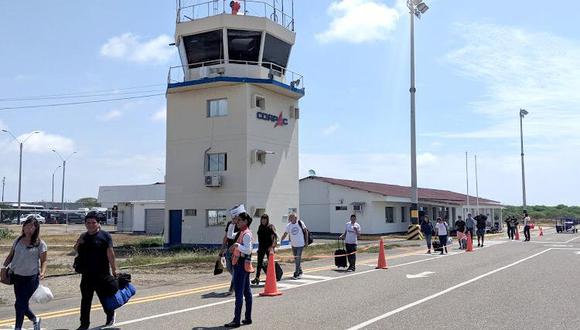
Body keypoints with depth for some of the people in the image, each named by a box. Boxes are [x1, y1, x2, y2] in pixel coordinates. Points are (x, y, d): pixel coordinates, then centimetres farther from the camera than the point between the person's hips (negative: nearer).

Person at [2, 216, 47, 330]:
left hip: (31, 278, -5)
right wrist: (4, 266, -3)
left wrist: (42, 272, -20)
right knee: (22, 304, 15)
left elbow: (43, 261, -3)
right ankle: (35, 320, 41)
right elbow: (11, 255, 14)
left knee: (20, 304, -5)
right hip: (17, 276, 5)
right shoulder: (18, 240, 5)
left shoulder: (40, 244, -6)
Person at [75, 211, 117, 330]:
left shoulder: (105, 236, -8)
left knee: (105, 297, 10)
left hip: (101, 275, -5)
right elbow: (77, 251, 22)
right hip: (86, 275, 5)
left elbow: (110, 254, -10)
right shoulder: (83, 236, 10)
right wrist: (78, 242, 0)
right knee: (85, 300, 8)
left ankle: (110, 316, 34)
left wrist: (114, 271, -13)